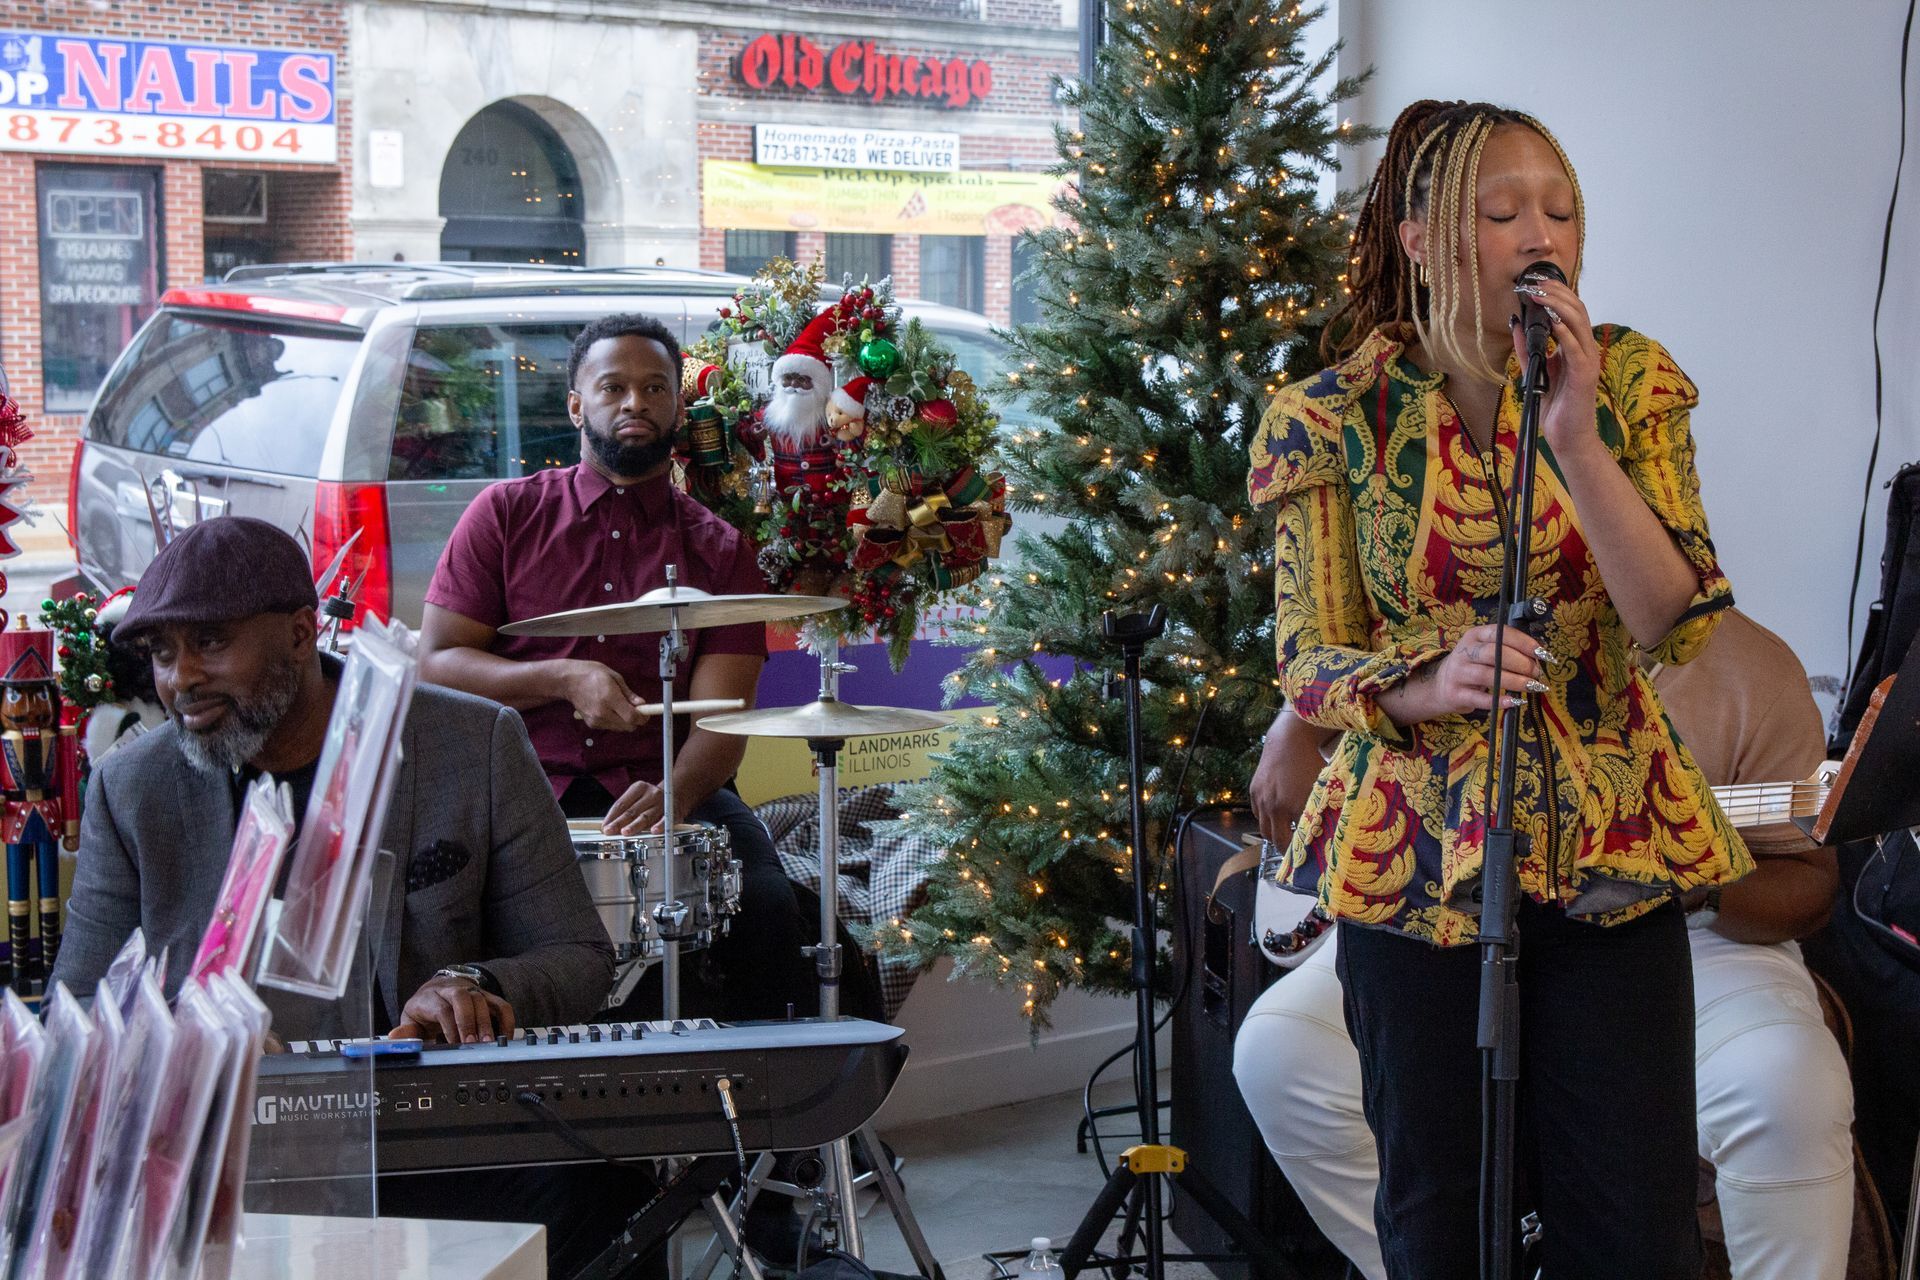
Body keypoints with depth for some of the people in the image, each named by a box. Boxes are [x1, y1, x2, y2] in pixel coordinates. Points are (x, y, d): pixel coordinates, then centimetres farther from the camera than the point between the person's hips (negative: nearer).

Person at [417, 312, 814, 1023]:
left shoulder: (719, 551, 9)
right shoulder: (507, 513, 9)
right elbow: (437, 664, 3)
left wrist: (673, 796, -24)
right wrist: (564, 680, -13)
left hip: (668, 786, 1)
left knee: (765, 907, -27)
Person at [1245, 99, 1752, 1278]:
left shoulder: (1627, 383, -1)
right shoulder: (1337, 420, -5)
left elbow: (1679, 627, -11)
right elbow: (1308, 666, -4)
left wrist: (1577, 441, -22)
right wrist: (1437, 679, -25)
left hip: (1611, 857, 1)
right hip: (1417, 860, -1)